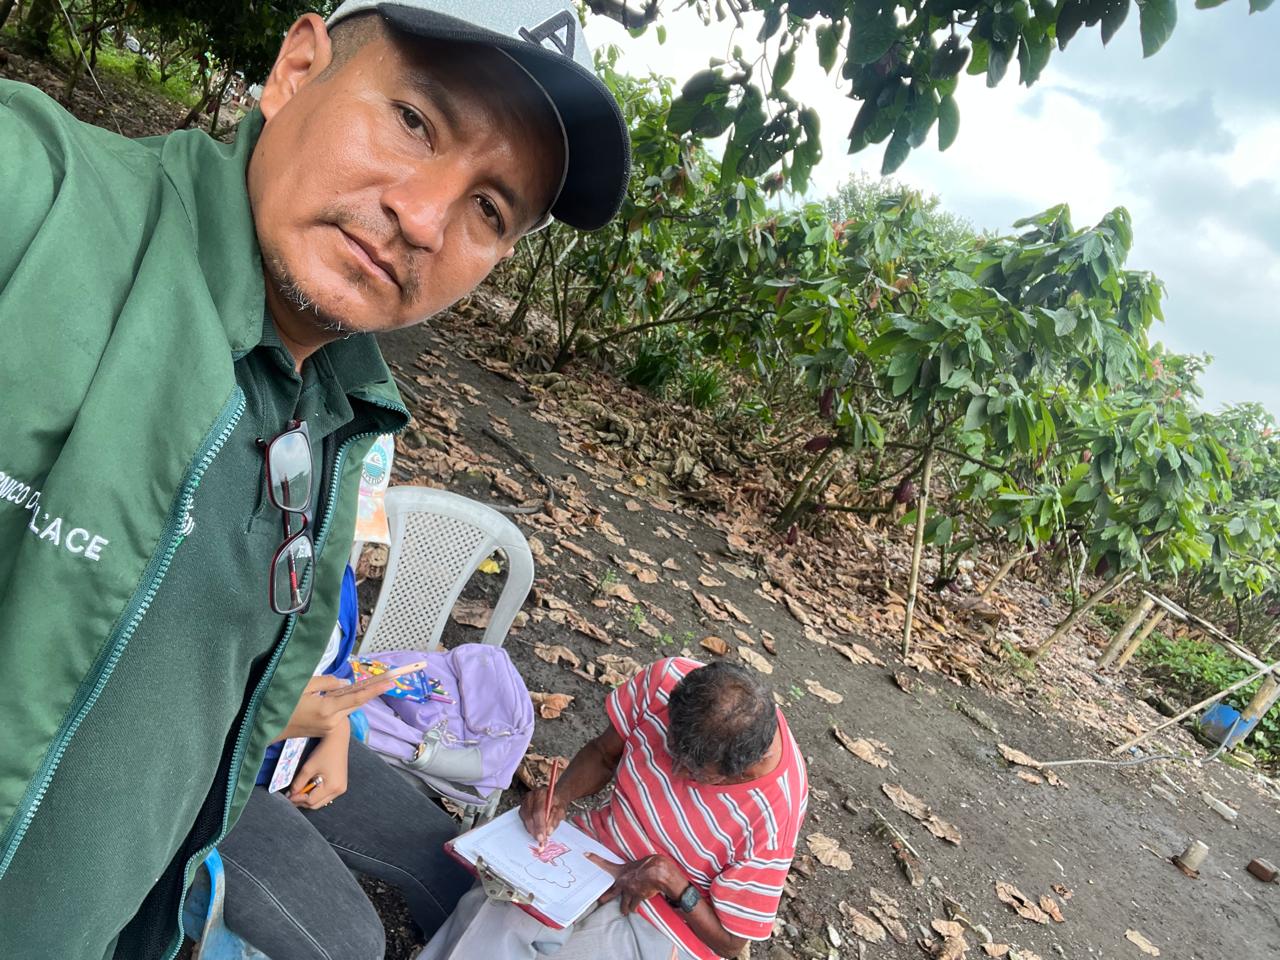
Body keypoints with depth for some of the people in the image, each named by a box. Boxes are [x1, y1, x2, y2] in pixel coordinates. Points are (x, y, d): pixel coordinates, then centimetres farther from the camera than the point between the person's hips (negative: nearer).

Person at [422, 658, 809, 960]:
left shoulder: (772, 815, -27)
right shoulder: (666, 680, -20)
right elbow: (605, 753, 0)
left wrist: (668, 877, -27)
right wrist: (561, 795, -18)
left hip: (659, 925, -4)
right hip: (594, 848, 4)